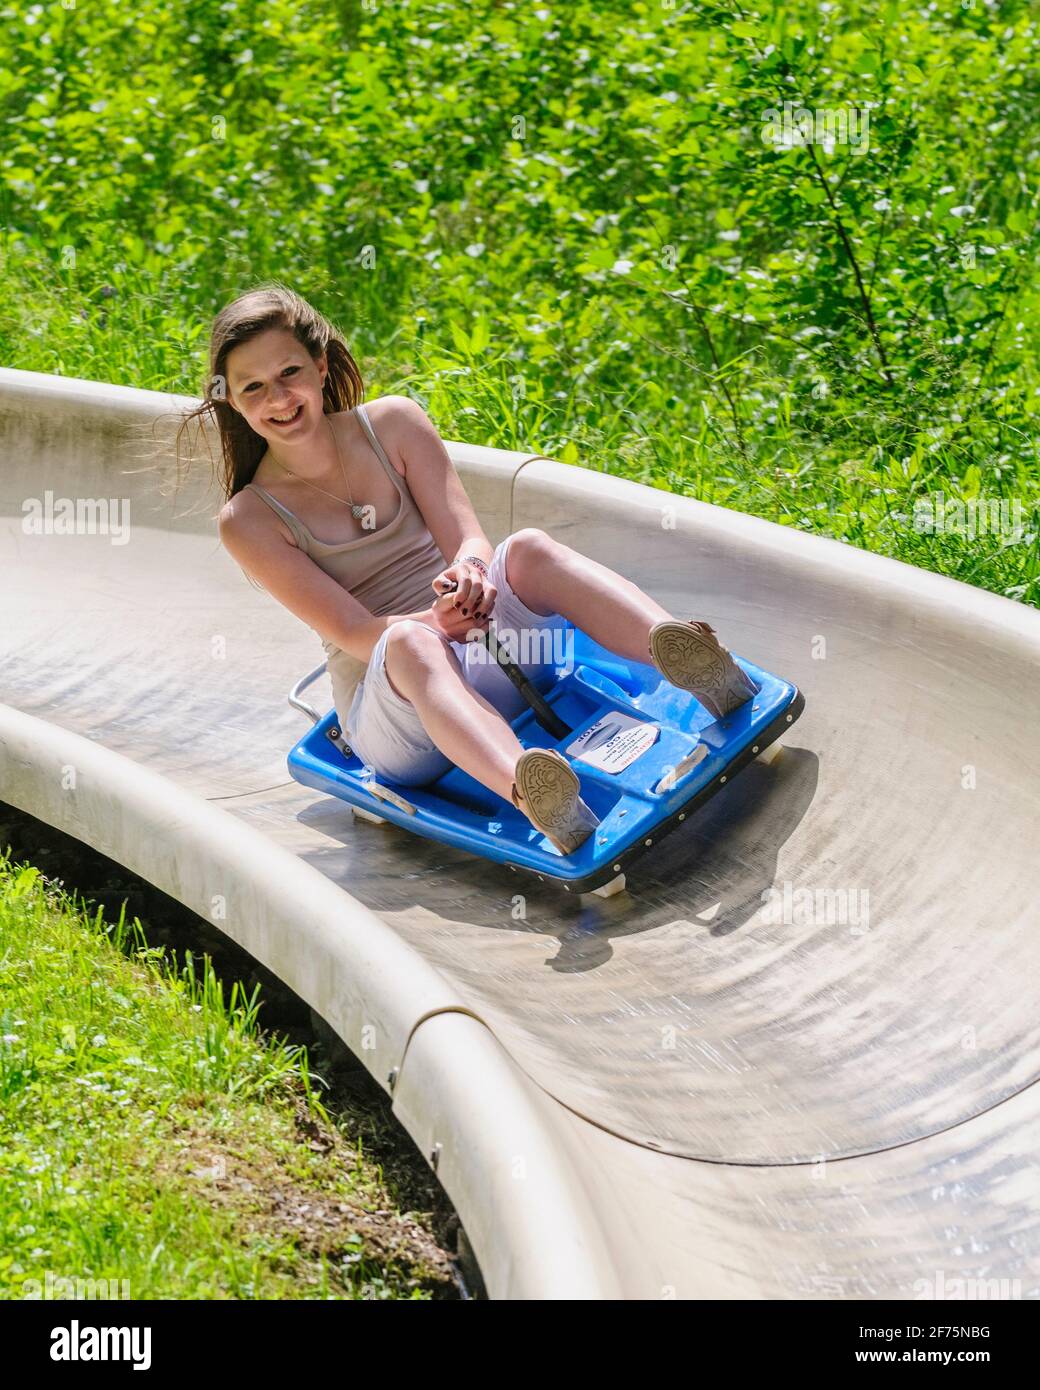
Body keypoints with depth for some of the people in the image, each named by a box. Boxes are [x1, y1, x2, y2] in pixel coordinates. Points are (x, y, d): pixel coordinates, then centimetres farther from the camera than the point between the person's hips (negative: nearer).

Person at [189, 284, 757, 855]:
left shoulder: (393, 423, 4)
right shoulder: (248, 520, -4)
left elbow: (470, 542, -4)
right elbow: (351, 631, -11)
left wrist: (470, 573, -28)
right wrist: (434, 623, -30)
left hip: (489, 659, 3)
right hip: (393, 707, -3)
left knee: (527, 548, -27)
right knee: (409, 643, -38)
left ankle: (687, 657, -50)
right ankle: (530, 796, -66)